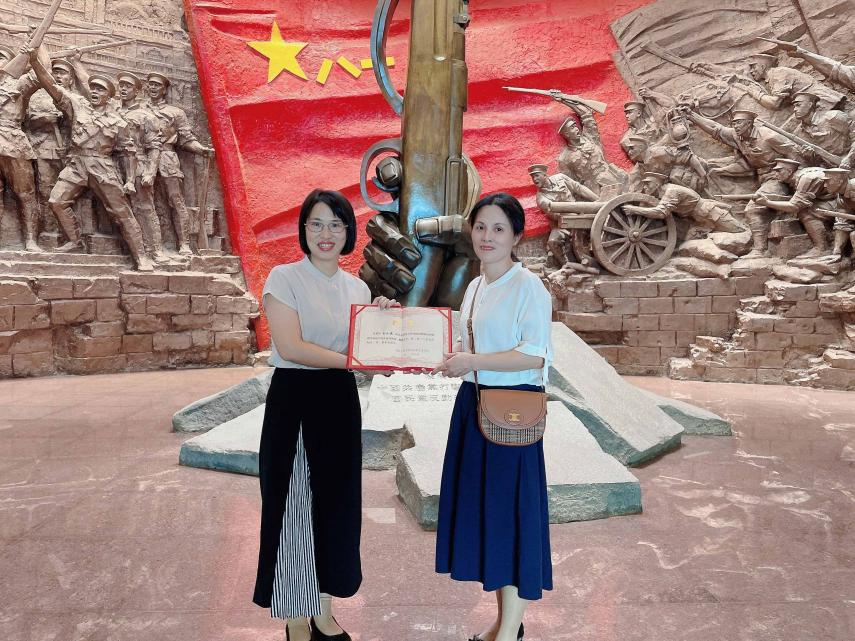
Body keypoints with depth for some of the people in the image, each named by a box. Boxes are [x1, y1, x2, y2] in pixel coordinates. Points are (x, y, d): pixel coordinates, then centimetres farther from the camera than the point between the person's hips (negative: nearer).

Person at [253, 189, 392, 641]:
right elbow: (289, 346, -18)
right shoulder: (284, 278, -6)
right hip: (295, 400, -5)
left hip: (340, 402, 5)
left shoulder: (357, 288, 10)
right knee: (296, 506, 3)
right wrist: (350, 359, -24)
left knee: (335, 502, 12)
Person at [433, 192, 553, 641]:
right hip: (473, 405, 8)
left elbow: (534, 355, -18)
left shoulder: (527, 286, -11)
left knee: (510, 510, 1)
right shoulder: (475, 287, 13)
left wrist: (473, 362, -20)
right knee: (480, 507, 13)